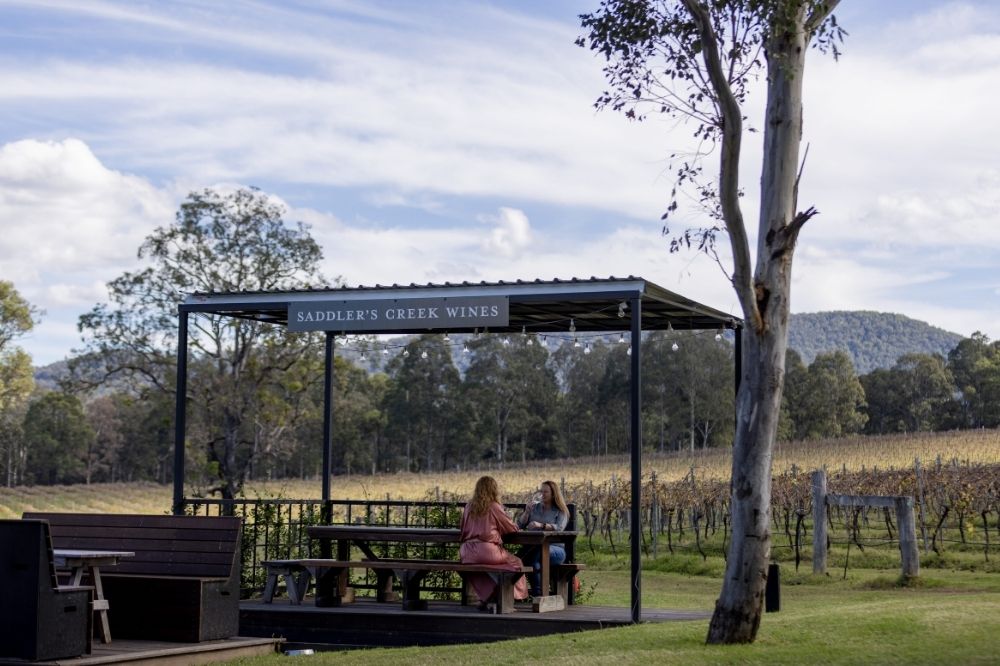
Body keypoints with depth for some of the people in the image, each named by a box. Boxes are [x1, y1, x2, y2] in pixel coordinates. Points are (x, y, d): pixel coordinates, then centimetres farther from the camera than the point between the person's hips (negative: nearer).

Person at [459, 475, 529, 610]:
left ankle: (486, 598, 26)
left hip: (467, 553, 6)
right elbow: (512, 528, 3)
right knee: (515, 562, 15)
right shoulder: (493, 506, -4)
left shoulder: (469, 506, 10)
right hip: (487, 550, -6)